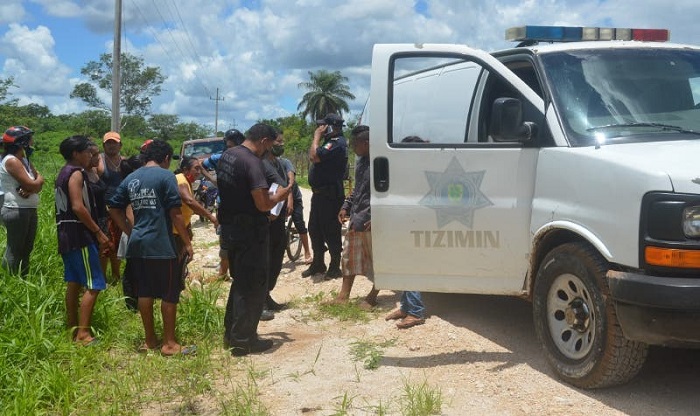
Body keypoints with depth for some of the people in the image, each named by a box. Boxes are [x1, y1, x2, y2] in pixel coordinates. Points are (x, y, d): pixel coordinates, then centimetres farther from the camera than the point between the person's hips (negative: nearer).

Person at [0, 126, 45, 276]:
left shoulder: (25, 160, 15)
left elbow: (37, 186, 7)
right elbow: (32, 185, -21)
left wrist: (31, 189, -15)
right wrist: (39, 179, 1)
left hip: (29, 210, 10)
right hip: (16, 211, -10)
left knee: (26, 249, 14)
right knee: (15, 251, -5)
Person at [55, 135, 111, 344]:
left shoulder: (64, 173, 17)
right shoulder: (76, 174, -13)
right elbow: (78, 207, -21)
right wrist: (98, 231, -18)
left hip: (67, 236, 10)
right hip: (80, 235, -10)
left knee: (74, 283, 13)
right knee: (93, 285, -9)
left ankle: (73, 328, 19)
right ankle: (83, 333, -12)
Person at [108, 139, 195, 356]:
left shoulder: (130, 179, 12)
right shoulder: (165, 176, -7)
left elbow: (114, 209, 15)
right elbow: (175, 213, -12)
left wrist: (130, 232, 17)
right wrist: (187, 242, -6)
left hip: (137, 245, 7)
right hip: (162, 245, -6)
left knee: (144, 293, 11)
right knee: (170, 294, 2)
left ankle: (150, 340, 20)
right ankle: (169, 344, 6)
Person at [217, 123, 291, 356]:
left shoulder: (227, 156, 8)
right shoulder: (253, 163, -20)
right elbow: (263, 204, -25)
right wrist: (278, 196, -4)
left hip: (229, 227, 9)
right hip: (251, 231, -9)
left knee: (240, 281, 21)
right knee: (253, 286, 2)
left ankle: (231, 333, 28)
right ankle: (243, 340, 8)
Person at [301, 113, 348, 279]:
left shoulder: (337, 143, -17)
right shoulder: (331, 142, 17)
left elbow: (314, 156, -26)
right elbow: (314, 157, 17)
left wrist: (317, 136, -16)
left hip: (329, 195, -11)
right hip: (320, 193, 11)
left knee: (330, 231, -3)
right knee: (314, 228, 17)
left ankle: (335, 267, 7)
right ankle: (318, 263, 29)